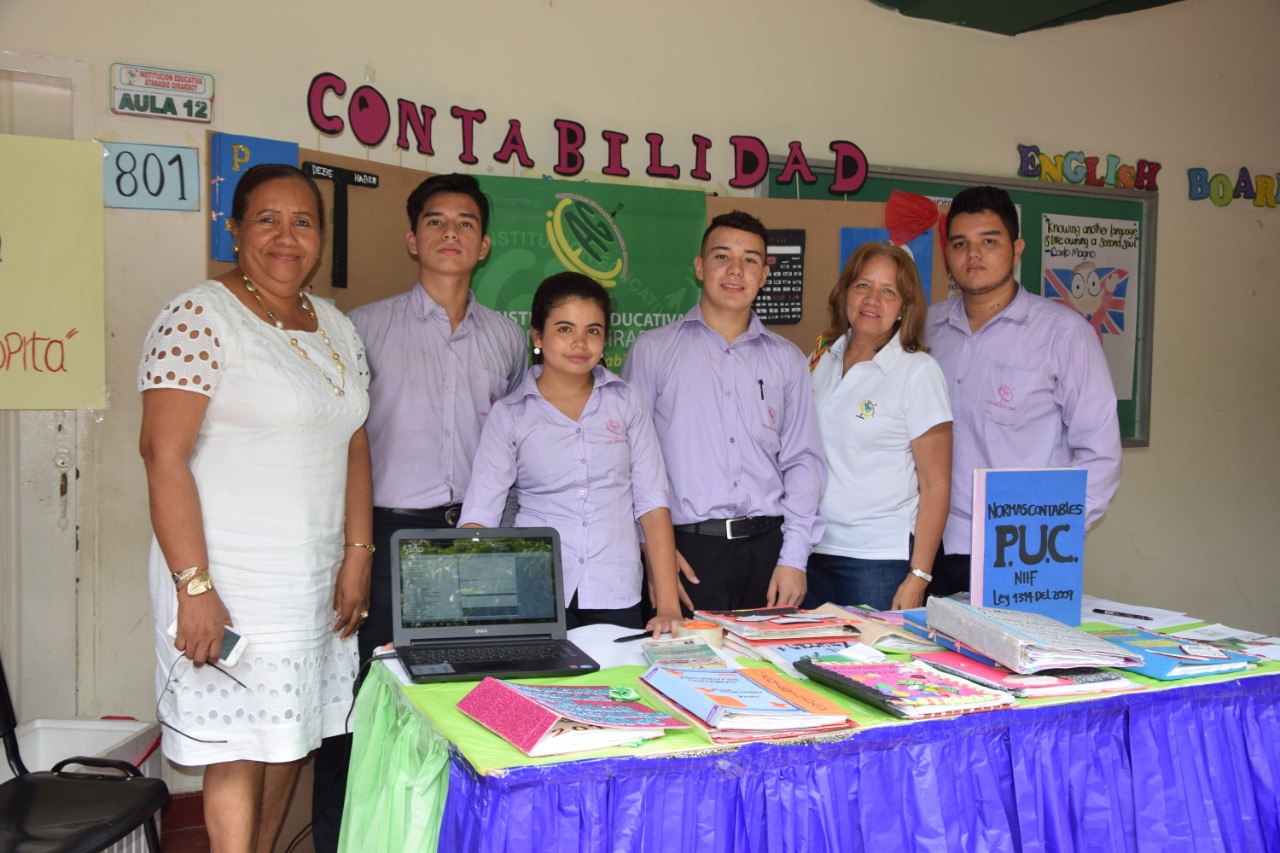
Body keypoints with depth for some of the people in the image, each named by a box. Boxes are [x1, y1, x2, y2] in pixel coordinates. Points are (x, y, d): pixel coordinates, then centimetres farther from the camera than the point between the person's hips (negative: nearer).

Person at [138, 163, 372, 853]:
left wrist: (357, 555, 6)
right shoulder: (200, 317, -10)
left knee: (290, 737, 14)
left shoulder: (337, 327, 12)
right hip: (233, 583, -7)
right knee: (239, 750, 0)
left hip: (318, 581, 7)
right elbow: (164, 454, -15)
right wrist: (195, 585, -19)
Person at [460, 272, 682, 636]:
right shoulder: (509, 416, 2)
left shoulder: (626, 403, 6)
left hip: (616, 597, 1)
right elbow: (478, 516, -6)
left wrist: (668, 606, -6)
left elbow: (652, 504, 2)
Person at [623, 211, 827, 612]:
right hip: (688, 552, -2)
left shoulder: (787, 359, 12)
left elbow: (803, 460, 9)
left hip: (767, 549, 3)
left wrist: (794, 558, 0)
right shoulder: (652, 351, 4)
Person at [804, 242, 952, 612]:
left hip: (881, 558, -4)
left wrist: (918, 577, -13)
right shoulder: (821, 357, 8)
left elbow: (935, 484, -8)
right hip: (812, 550, 4)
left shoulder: (918, 371, -6)